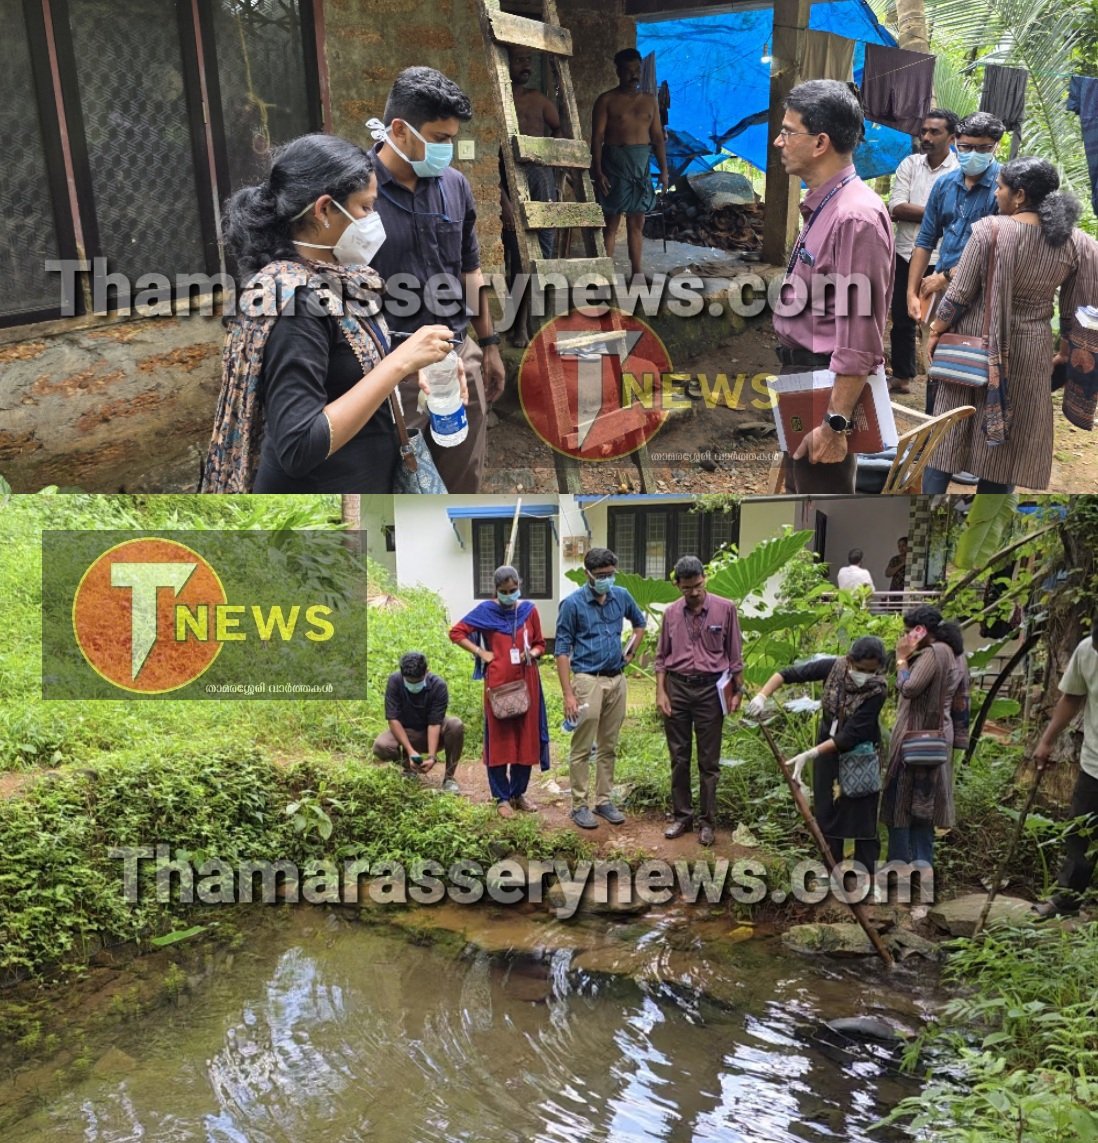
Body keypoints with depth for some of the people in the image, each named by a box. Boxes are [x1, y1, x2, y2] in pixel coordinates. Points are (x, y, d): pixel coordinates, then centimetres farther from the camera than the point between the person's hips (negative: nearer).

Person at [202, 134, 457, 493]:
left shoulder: (332, 275, 1)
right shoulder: (291, 297, -23)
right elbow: (300, 447, -29)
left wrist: (412, 368, -4)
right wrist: (399, 362, -28)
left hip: (360, 482, 8)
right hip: (315, 488, -8)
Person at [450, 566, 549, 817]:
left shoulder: (529, 610, 4)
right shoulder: (486, 610, -3)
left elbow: (540, 644, 12)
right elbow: (456, 632, 1)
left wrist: (531, 653, -10)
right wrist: (480, 652, -6)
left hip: (526, 681, 3)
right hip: (497, 682, -3)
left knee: (525, 737, 8)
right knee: (498, 738, 1)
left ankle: (519, 792, 22)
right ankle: (502, 797, 12)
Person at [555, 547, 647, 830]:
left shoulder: (622, 597, 4)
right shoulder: (573, 603, -10)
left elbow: (640, 623, 26)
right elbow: (562, 651, -9)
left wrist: (630, 652, 14)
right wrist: (568, 695, -14)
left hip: (617, 679, 5)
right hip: (588, 680, -5)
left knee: (608, 746, 12)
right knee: (582, 748, 0)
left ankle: (603, 800, 22)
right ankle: (579, 804, 9)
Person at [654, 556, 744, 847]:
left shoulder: (725, 609, -4)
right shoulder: (671, 613, 3)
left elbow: (735, 654, 2)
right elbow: (661, 656, 9)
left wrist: (738, 691, 1)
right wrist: (660, 692, 1)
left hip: (710, 688, -2)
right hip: (677, 687, 2)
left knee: (709, 761, 5)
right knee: (679, 758, 9)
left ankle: (707, 821, 15)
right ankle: (682, 816, 21)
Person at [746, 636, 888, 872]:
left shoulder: (877, 690, -26)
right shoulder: (833, 667, -17)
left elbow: (851, 735, -29)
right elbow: (788, 673, -11)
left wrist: (810, 755, -33)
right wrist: (762, 696, -27)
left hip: (859, 755, -4)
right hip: (827, 749, 4)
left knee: (862, 816, 1)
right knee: (827, 813, 10)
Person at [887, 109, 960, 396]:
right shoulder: (909, 164, 5)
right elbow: (896, 208, -6)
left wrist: (909, 212, -16)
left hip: (941, 259, -4)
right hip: (906, 255, 4)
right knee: (902, 319, 14)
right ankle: (901, 376, 28)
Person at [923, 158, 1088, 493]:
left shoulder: (990, 230, -14)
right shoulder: (1075, 242, -4)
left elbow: (959, 295, -11)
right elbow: (1073, 313, 2)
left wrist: (936, 331, 5)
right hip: (1029, 353, 2)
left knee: (947, 435, 10)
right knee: (1005, 443, 12)